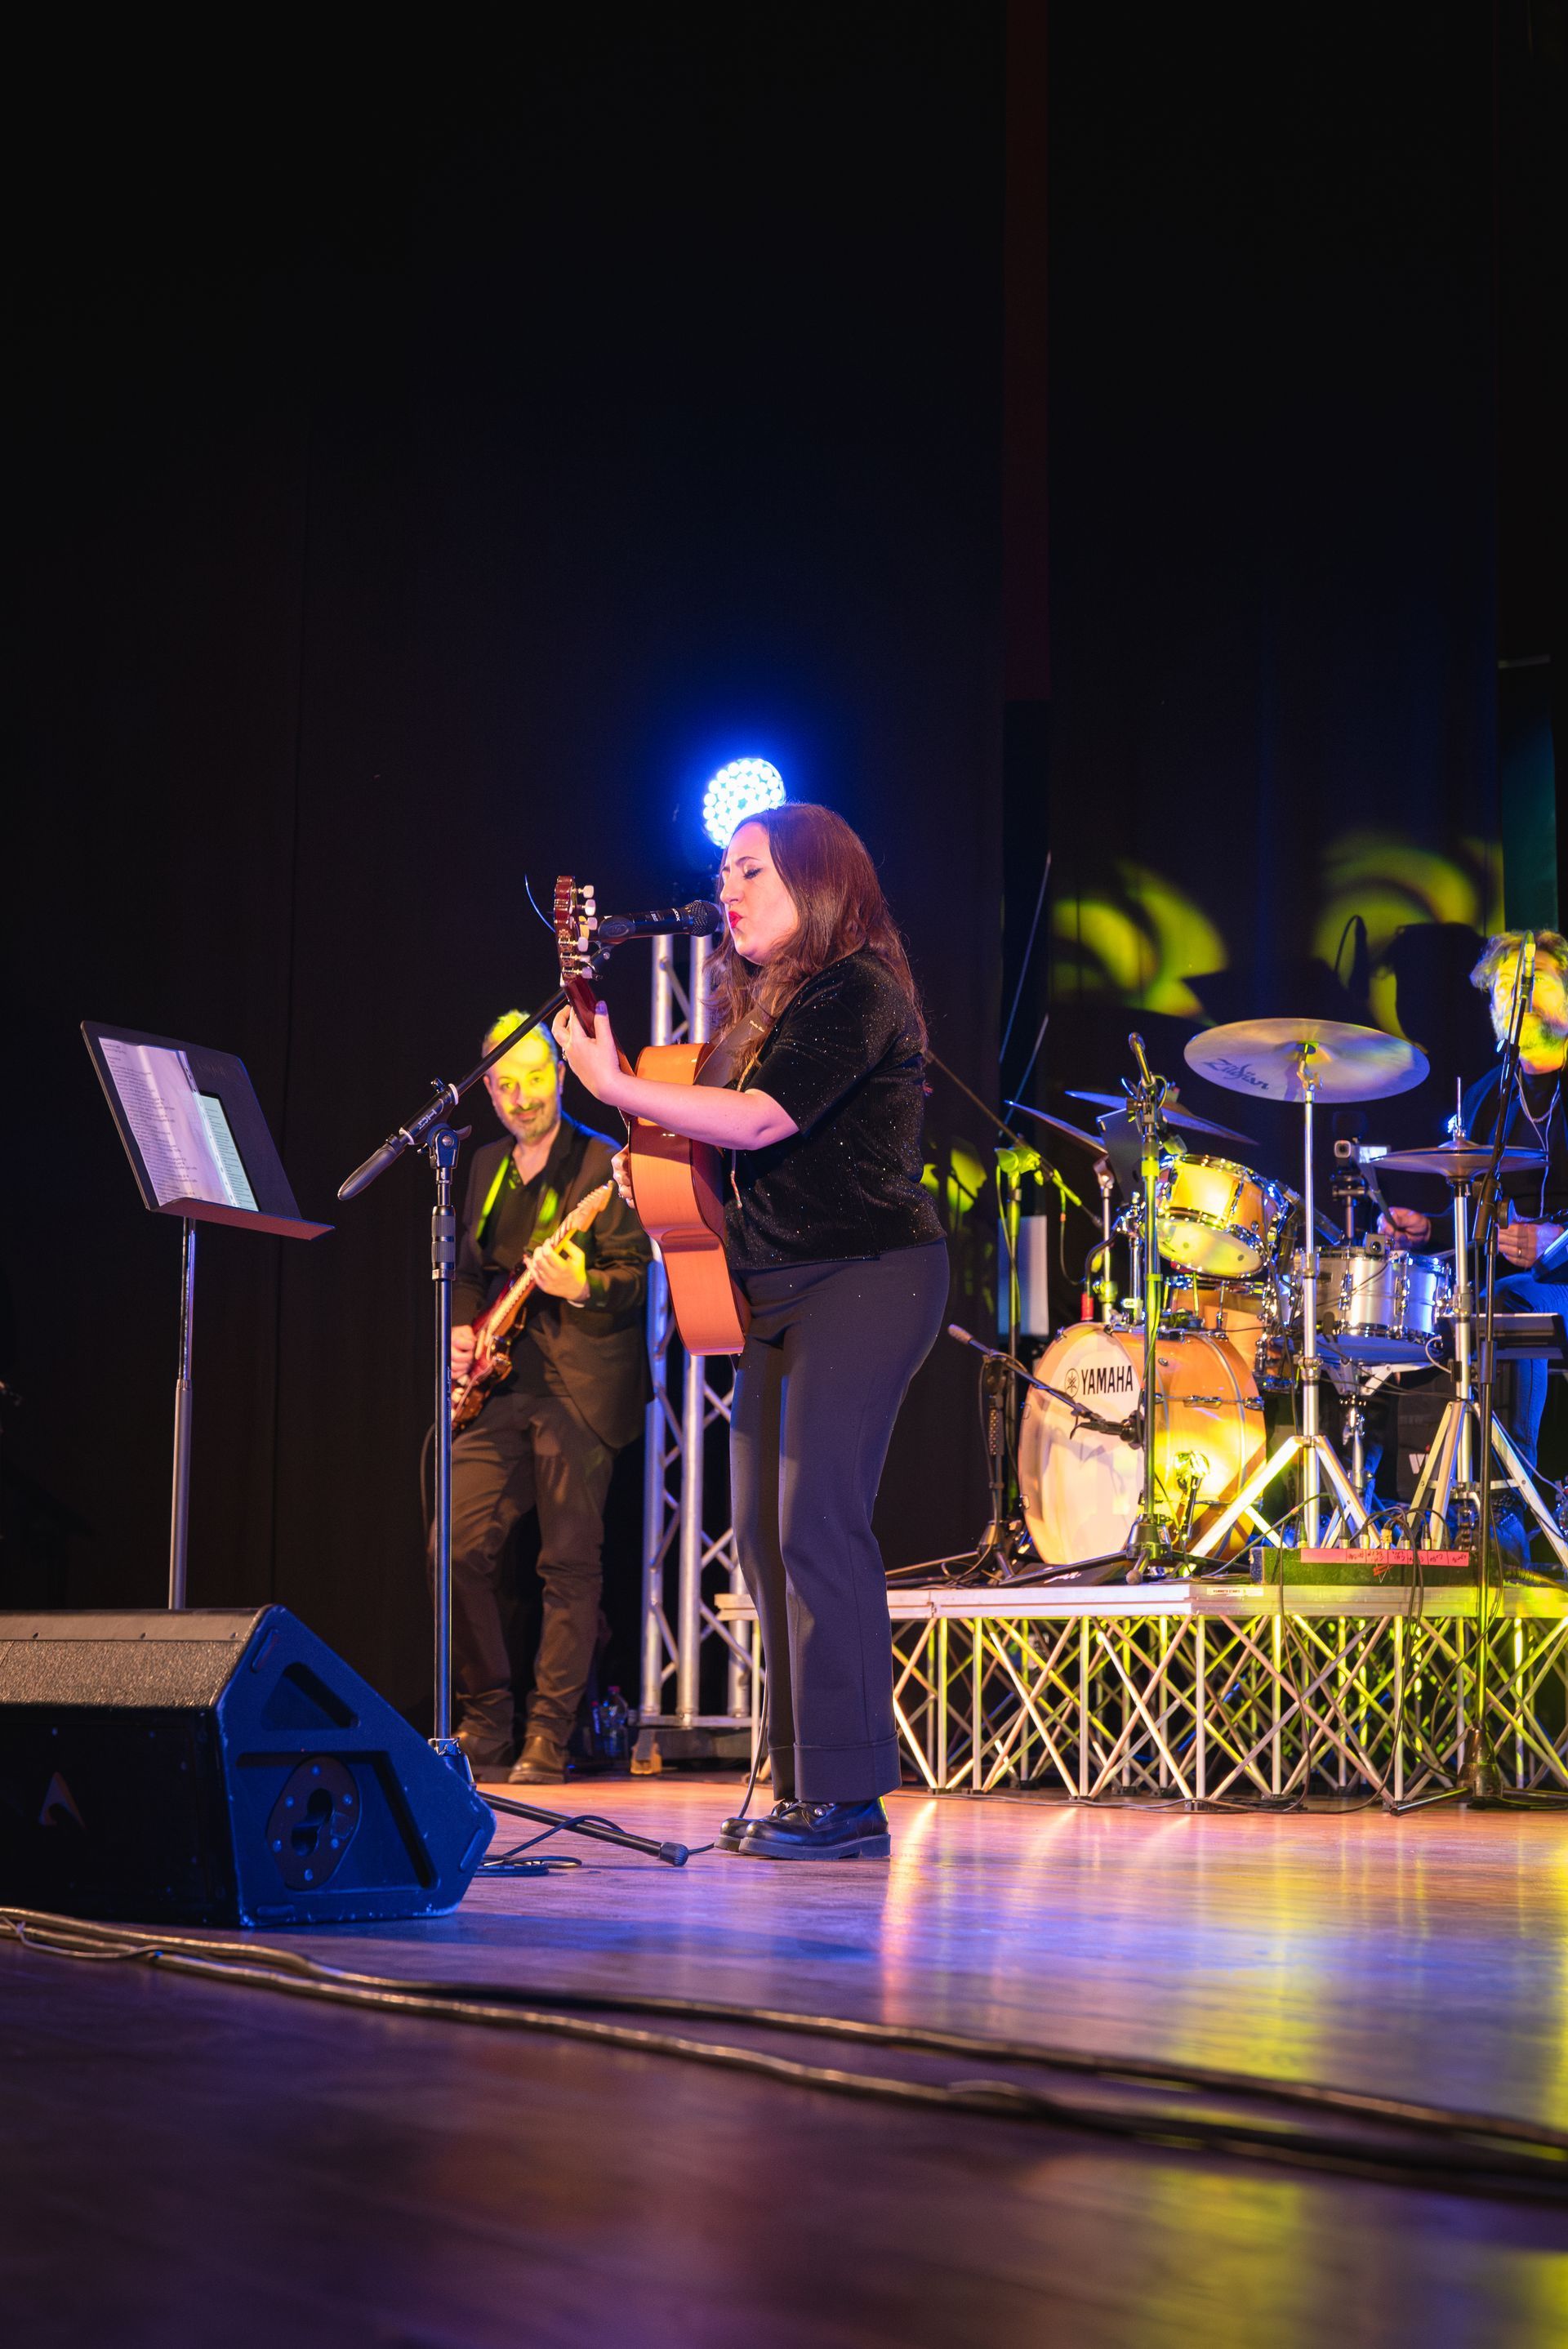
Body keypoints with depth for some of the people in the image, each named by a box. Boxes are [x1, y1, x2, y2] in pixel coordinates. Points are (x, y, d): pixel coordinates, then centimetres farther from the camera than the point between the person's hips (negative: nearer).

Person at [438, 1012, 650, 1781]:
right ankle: (484, 1718, 12)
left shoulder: (602, 1165, -3)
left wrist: (583, 1288, -27)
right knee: (459, 1546, -3)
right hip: (498, 1384, 6)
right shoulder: (487, 1166, 18)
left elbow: (635, 1277, -8)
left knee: (570, 1562, -4)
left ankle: (548, 1737, 3)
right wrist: (460, 1329, 11)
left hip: (577, 1385, -6)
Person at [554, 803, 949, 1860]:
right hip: (775, 1286, 10)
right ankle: (802, 1790, 12)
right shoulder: (761, 1002, 18)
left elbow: (763, 1119, -21)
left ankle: (847, 1799, -12)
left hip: (865, 1277, -10)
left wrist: (618, 1086, -17)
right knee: (764, 1532, 7)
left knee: (817, 1523, -15)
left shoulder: (859, 991, -11)